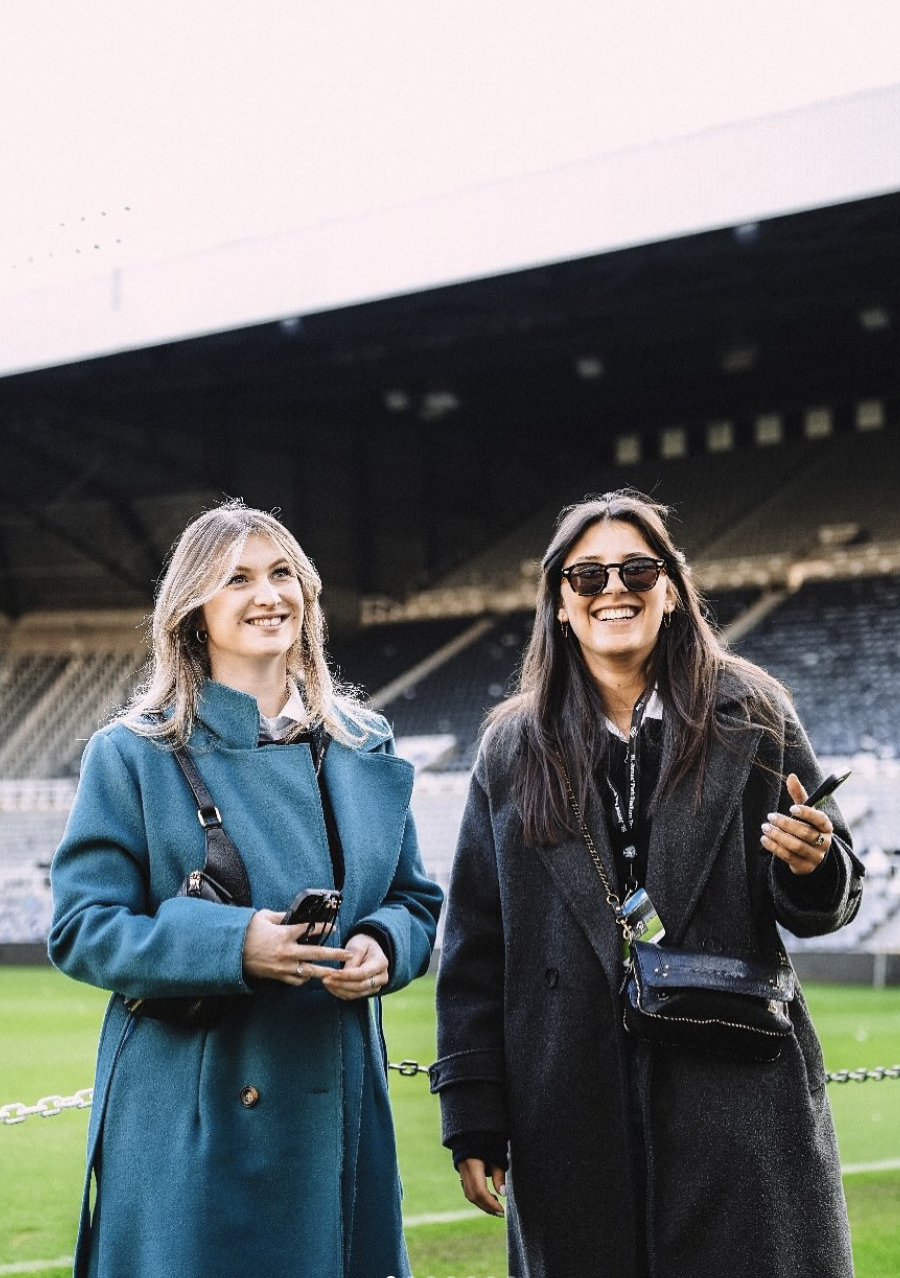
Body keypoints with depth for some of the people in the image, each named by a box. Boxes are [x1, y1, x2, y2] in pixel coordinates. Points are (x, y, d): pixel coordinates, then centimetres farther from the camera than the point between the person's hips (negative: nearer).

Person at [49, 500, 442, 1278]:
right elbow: (81, 928, -6)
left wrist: (382, 945, -8)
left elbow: (416, 900, 16)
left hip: (336, 1111, 4)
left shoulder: (364, 750, 11)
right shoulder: (134, 755, -2)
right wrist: (231, 945, -20)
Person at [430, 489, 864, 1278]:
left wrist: (811, 867, -17)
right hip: (571, 1119, 1)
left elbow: (829, 902, 6)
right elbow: (474, 948, 6)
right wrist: (473, 1120, 2)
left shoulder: (749, 718, 4)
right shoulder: (515, 751, 7)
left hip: (738, 1107, -1)